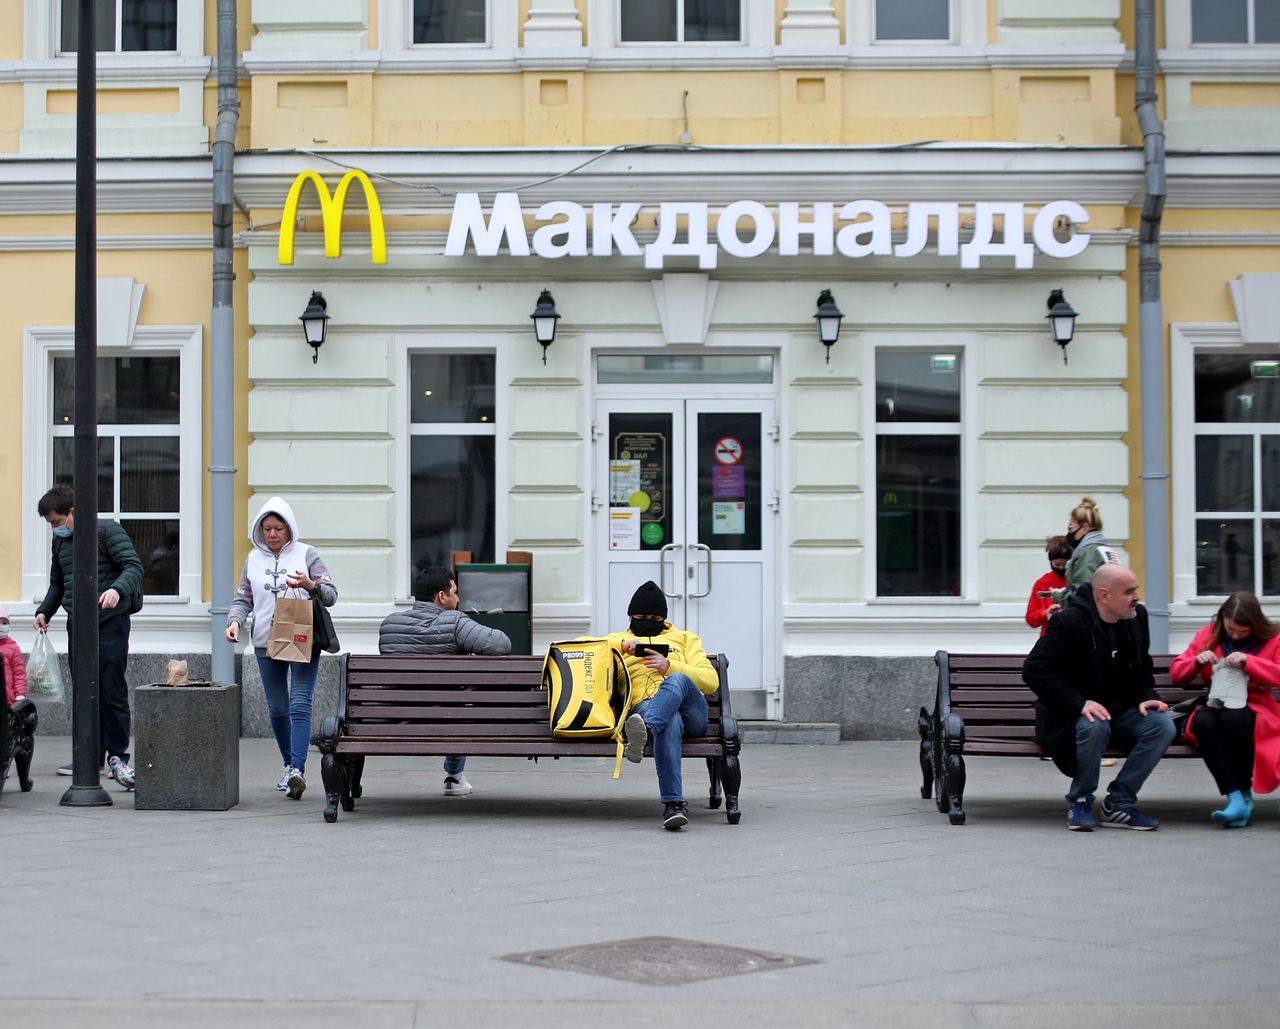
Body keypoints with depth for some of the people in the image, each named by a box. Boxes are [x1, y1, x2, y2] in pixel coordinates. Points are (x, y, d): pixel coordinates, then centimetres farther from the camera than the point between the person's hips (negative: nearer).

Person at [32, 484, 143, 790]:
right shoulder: (60, 541, 16)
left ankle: (118, 756, -4)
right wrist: (44, 611, 11)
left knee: (112, 692, -8)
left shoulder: (107, 530, -5)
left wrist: (117, 589, -31)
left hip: (109, 624, -6)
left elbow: (134, 566, -13)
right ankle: (92, 757, 8)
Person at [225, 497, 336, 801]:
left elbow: (331, 595, -1)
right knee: (277, 708, 8)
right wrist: (235, 621, -7)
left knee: (299, 705, -14)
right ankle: (290, 766, 20)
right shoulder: (254, 559, 11)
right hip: (266, 642, 4)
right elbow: (243, 599, 13)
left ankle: (297, 769, -22)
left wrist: (311, 585, -22)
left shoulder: (306, 554, 1)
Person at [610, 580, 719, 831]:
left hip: (691, 710, 1)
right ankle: (674, 804, -56)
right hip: (644, 706, -1)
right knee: (670, 722, -41)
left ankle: (644, 730, -66)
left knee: (676, 681, -37)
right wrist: (621, 645, -1)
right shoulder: (618, 640, 34)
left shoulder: (685, 639, 33)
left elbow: (711, 681, 17)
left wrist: (669, 666, 1)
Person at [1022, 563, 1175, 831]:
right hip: (1076, 714, -6)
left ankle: (1119, 803, -12)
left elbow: (1142, 667, 20)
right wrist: (1079, 704, -28)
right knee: (1094, 727, -39)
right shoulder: (1069, 621, -16)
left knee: (1163, 725, -21)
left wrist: (1146, 697, -2)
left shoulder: (1137, 617, 4)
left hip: (1122, 709, 6)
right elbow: (1035, 670, -21)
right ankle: (1080, 801, -13)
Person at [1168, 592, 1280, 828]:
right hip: (1216, 707, 2)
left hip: (1254, 711, -2)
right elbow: (1175, 674, 12)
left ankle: (1244, 793, -23)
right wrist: (1197, 662, -8)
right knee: (1202, 721, -35)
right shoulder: (1208, 635, 11)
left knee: (1232, 718, -38)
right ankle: (1235, 798, -42)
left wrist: (1248, 661, -19)